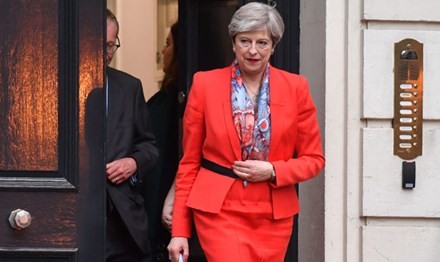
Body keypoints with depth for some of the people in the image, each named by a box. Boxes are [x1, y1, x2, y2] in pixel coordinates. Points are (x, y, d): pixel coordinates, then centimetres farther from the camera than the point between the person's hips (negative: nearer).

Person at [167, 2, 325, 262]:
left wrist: (272, 171, -11)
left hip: (274, 215, 2)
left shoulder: (296, 87, 2)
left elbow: (314, 159, 8)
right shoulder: (206, 84, 0)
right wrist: (180, 230, 0)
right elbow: (189, 161, 3)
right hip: (218, 211, -2)